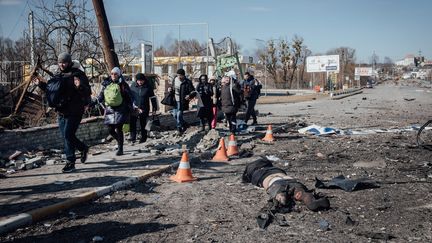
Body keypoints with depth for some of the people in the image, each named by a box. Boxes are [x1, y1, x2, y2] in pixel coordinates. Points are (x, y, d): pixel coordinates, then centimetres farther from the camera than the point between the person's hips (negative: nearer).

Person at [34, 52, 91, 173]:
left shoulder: (78, 74, -9)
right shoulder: (57, 75, 12)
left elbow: (88, 92, -15)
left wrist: (80, 86, -34)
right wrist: (41, 84, 11)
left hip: (74, 111, -7)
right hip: (61, 111, 7)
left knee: (68, 135, -12)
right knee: (66, 136, 13)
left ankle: (70, 162, -2)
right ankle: (83, 148, 37)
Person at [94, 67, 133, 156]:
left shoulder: (122, 84, -2)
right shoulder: (106, 84, 9)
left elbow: (129, 97, -1)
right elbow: (100, 96, 15)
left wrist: (129, 109, -3)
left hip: (120, 110, -4)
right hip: (109, 110, 4)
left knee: (119, 129, -9)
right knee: (110, 130, 4)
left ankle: (120, 149, 1)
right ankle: (120, 142, 31)